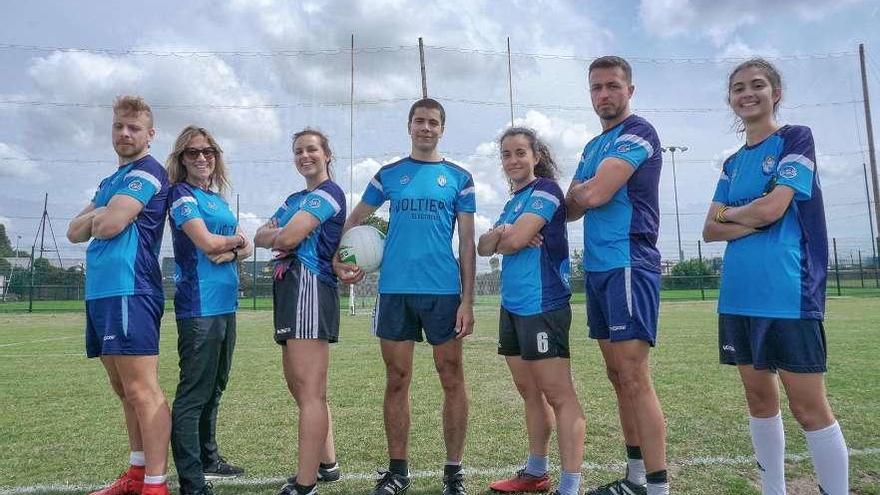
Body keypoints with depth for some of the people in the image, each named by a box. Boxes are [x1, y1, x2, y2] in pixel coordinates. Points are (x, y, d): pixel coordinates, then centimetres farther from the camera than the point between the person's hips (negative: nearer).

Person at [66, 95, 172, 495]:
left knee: (141, 390, -10)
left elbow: (108, 226, -17)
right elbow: (75, 232, 16)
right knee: (125, 390, 14)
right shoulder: (111, 181, 23)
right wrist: (99, 215, -2)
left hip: (129, 291, -10)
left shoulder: (147, 172, -5)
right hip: (100, 292, 10)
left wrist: (97, 217, 5)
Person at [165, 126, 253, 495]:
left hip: (226, 303, 9)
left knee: (215, 387, 17)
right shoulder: (182, 194, -4)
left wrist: (229, 252, -10)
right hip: (199, 305, -9)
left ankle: (208, 457, 31)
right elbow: (207, 243, -18)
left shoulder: (219, 198, 18)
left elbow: (247, 247, 12)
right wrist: (236, 240, 0)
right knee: (193, 393, -7)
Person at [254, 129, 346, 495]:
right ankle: (327, 464, 27)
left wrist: (278, 234, 8)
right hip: (289, 288, 10)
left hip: (311, 285, -10)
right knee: (299, 386, 15)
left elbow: (288, 237, -14)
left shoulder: (328, 193, -4)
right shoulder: (294, 199, 25)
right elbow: (260, 237, 15)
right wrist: (278, 238, -6)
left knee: (310, 391, -11)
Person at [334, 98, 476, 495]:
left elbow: (467, 243, 3)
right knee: (397, 380, 7)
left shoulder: (458, 178, 6)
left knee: (452, 380, 3)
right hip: (394, 289, 2)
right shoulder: (388, 174, 11)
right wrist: (340, 259, 0)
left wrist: (467, 300, -4)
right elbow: (356, 219, 18)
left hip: (443, 290, -1)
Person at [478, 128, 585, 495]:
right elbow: (484, 247, 11)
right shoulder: (513, 200, 19)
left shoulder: (545, 190, -6)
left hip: (542, 305, -9)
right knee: (529, 392, 16)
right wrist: (499, 234, -10)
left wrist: (500, 238, 4)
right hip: (513, 306, 9)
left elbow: (515, 240, -18)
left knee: (559, 395, -7)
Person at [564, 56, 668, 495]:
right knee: (618, 376, 12)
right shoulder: (593, 146, 21)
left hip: (629, 265, -9)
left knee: (634, 378, -9)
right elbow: (572, 208, 16)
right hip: (597, 268, 9)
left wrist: (577, 191, 5)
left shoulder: (638, 133, -6)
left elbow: (594, 195, -17)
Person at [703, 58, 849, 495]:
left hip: (788, 294, -6)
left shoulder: (796, 138, -1)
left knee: (808, 406, -3)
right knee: (759, 397, 13)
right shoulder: (733, 163, 15)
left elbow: (773, 207, -14)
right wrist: (755, 221, -9)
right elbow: (711, 231, 7)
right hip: (739, 295, 7)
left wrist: (728, 213, 3)